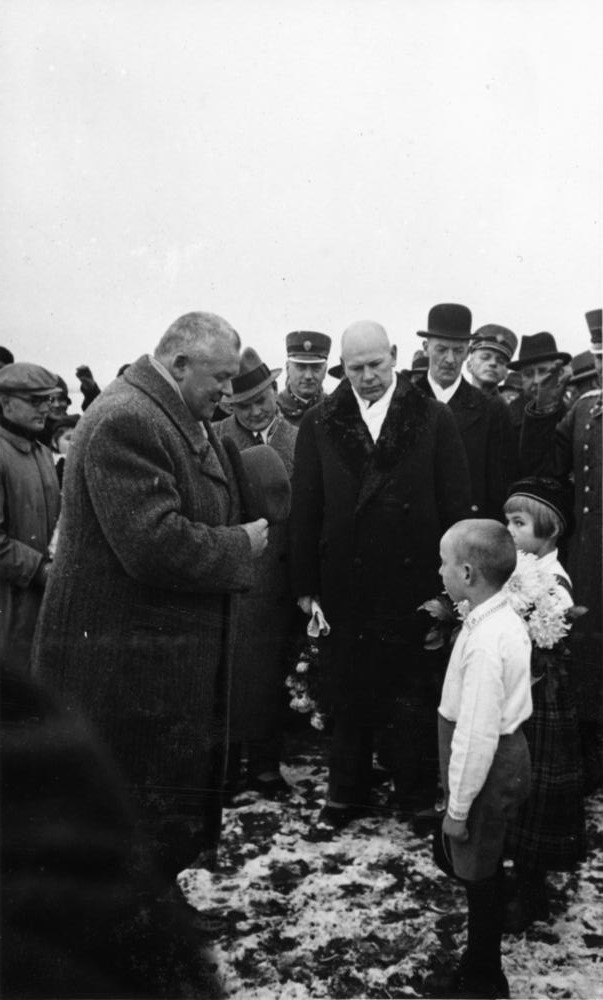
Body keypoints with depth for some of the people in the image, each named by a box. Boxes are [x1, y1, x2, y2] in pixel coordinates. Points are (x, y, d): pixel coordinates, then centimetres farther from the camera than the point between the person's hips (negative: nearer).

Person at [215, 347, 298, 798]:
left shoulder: (299, 441, 3)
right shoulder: (213, 438, 0)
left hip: (275, 579, 1)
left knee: (269, 675, 10)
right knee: (224, 673, 6)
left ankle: (265, 764, 25)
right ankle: (222, 765, 21)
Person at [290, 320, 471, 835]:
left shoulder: (434, 419, -1)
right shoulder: (319, 424, 2)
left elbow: (456, 503, -2)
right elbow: (305, 508, 3)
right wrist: (306, 583, 0)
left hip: (416, 583, -1)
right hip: (347, 583, 1)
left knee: (416, 692, 8)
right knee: (351, 695, 13)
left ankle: (419, 793, 27)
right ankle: (347, 793, 29)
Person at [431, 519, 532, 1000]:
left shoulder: (486, 641, -29)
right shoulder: (506, 615, 0)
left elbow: (477, 735, -26)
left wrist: (458, 806, -18)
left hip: (488, 764, -10)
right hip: (504, 749, 10)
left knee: (480, 875, 9)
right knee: (485, 873, 23)